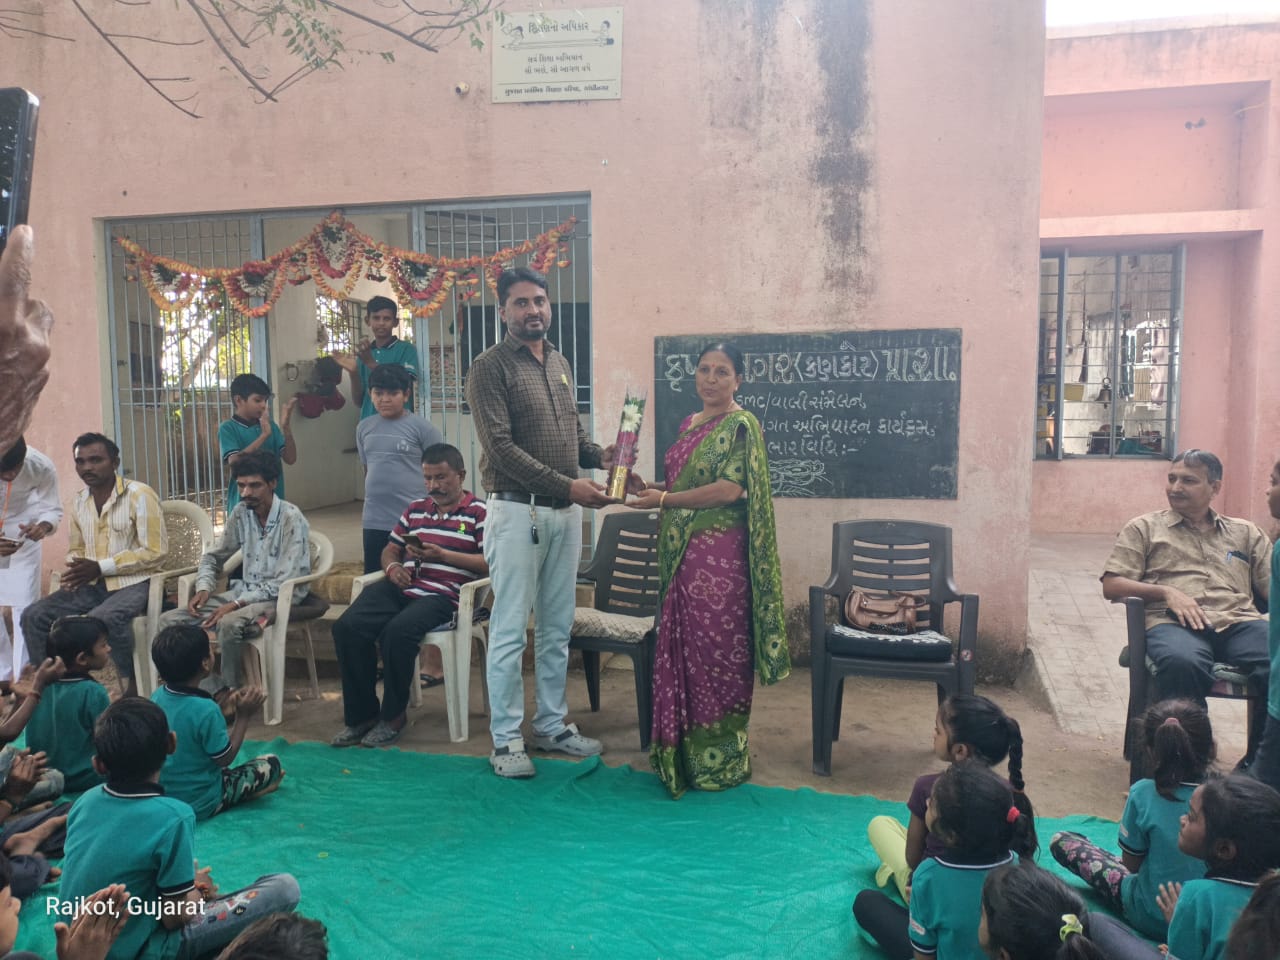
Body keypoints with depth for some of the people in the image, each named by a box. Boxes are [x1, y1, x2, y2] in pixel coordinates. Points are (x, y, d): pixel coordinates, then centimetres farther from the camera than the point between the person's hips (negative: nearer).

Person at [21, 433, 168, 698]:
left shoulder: (139, 495, -11)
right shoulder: (79, 502, 12)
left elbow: (154, 551, -16)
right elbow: (77, 549, 23)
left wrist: (101, 567, -19)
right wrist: (75, 570, -2)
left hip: (133, 583, -7)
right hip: (92, 584, 7)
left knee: (103, 618, -35)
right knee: (34, 616, -9)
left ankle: (133, 681, -13)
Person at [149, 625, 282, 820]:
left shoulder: (157, 696, -6)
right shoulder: (206, 709, -28)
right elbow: (225, 759, -16)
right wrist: (244, 716, -12)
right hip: (199, 806, -7)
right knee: (271, 763, 7)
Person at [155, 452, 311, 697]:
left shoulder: (291, 519, -16)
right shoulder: (241, 513, 4)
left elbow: (284, 582, -20)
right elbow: (214, 556, 17)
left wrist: (237, 604, -25)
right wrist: (203, 588, -3)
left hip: (279, 599, -7)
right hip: (244, 592, 7)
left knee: (229, 624, -37)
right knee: (169, 621, -5)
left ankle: (231, 693, -11)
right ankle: (211, 685, -2)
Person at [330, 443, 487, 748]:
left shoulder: (479, 512, 4)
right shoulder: (415, 509, 25)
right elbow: (389, 550, 29)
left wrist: (443, 555, -15)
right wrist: (393, 567, 4)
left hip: (442, 594, -6)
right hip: (400, 587, 6)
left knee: (397, 632, -34)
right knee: (347, 627, -20)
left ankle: (392, 717, -10)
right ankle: (361, 715, -4)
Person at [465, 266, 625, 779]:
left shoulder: (560, 364, 14)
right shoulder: (490, 367, -8)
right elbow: (500, 446, -16)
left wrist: (599, 454, -1)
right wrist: (567, 485, -21)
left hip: (566, 512, 7)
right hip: (517, 511, -7)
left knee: (557, 629, 14)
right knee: (510, 631, 0)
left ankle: (552, 726, 26)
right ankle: (505, 739, 12)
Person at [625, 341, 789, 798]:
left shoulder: (741, 425, -9)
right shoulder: (689, 424, 16)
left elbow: (729, 489, -18)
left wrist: (664, 500, -16)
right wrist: (645, 485, 5)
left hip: (718, 558, -8)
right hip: (681, 555, 8)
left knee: (716, 653, 0)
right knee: (681, 649, 12)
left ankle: (721, 759, 14)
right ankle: (684, 751, 25)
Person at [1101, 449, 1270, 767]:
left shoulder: (1245, 532, 26)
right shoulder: (1144, 528, 18)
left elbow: (1271, 586, 15)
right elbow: (1111, 585, 9)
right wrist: (1166, 592, -6)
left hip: (1240, 622, 3)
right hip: (1173, 622, -2)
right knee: (1182, 664, -39)